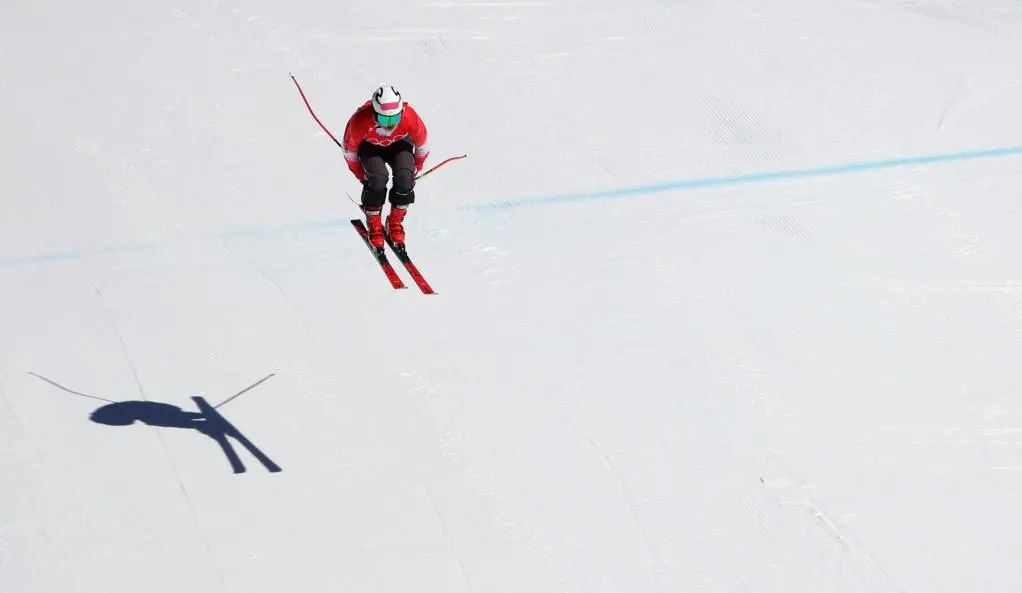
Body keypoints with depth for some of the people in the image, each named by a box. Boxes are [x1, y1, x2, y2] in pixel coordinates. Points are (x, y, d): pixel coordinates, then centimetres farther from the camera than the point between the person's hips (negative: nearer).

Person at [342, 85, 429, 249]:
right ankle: (374, 225, -6)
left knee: (405, 177, -25)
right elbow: (349, 149, -15)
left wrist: (416, 167, 4)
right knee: (378, 178, -28)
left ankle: (395, 222, -1)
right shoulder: (360, 122, -38)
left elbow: (422, 143, -12)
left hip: (399, 144, 1)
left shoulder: (410, 118, -36)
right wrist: (360, 175, -2)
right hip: (369, 146, -1)